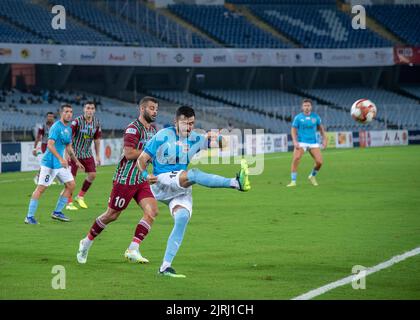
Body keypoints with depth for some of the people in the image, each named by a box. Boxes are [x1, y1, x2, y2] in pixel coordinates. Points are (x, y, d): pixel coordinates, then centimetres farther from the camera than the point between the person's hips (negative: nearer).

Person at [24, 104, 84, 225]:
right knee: (41, 188, -8)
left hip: (61, 164, 9)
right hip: (49, 163, -9)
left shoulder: (68, 129, 13)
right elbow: (50, 145, -24)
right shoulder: (56, 127, -15)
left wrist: (76, 161, 23)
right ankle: (29, 217, -5)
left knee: (71, 185, 7)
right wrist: (61, 159, -32)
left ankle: (57, 212, 15)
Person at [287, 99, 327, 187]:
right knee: (296, 159, -23)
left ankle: (312, 176, 23)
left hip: (313, 143, 2)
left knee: (319, 162, -7)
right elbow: (293, 130, 0)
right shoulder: (298, 117, -2)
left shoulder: (315, 117, 4)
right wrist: (295, 141, -14)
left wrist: (324, 139, 11)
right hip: (301, 142, -2)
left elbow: (320, 127, 17)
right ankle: (293, 181, -14)